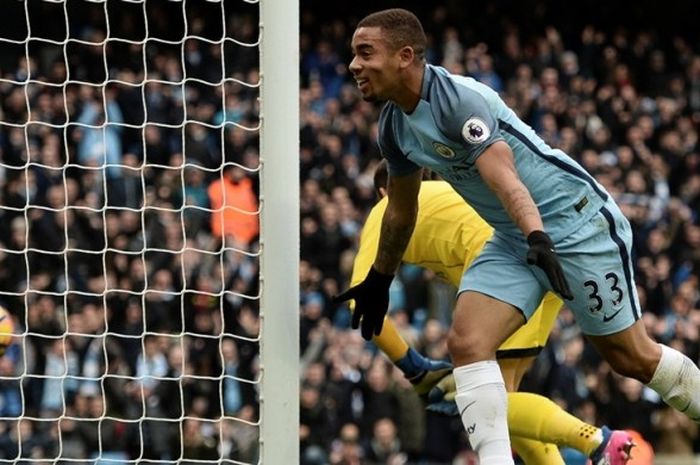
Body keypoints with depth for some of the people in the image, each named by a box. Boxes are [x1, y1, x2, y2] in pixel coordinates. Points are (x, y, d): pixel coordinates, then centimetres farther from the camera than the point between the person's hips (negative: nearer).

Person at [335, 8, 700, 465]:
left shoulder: (459, 98, -23)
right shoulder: (394, 126, 3)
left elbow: (504, 178, -36)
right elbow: (400, 210, 20)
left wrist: (538, 239, -48)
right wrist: (379, 281, 27)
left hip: (578, 220, -7)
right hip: (514, 240, 8)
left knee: (633, 357, 0)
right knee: (466, 341, -14)